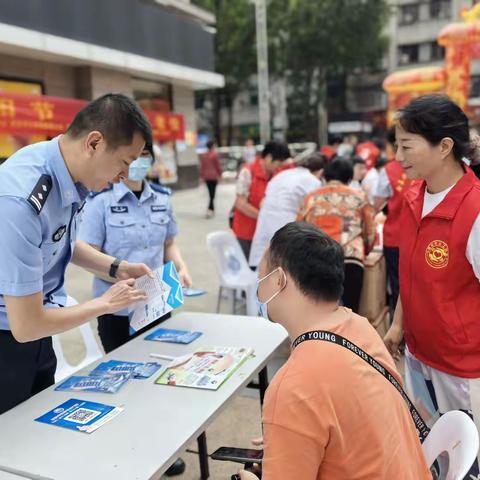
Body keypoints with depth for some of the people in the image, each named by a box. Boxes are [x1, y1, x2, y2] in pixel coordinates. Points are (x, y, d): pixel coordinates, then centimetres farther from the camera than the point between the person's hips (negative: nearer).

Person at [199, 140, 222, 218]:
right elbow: (218, 165, -8)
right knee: (213, 193, -4)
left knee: (210, 193, 16)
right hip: (214, 176, -5)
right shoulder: (215, 154, -11)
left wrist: (202, 176, 13)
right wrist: (220, 174, 4)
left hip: (206, 177, 5)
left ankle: (212, 209, 23)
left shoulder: (203, 155, 4)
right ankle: (209, 209, -14)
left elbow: (202, 166, 6)